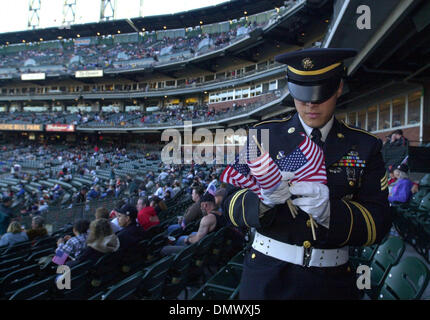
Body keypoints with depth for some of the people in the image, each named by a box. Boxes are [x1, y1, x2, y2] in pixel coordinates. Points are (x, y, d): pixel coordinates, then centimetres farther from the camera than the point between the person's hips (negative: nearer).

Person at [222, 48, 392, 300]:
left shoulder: (365, 146, -1)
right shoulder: (264, 134, -4)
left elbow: (379, 223, -7)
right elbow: (232, 206, -6)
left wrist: (330, 210, -25)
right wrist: (263, 199, -27)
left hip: (332, 282, 1)